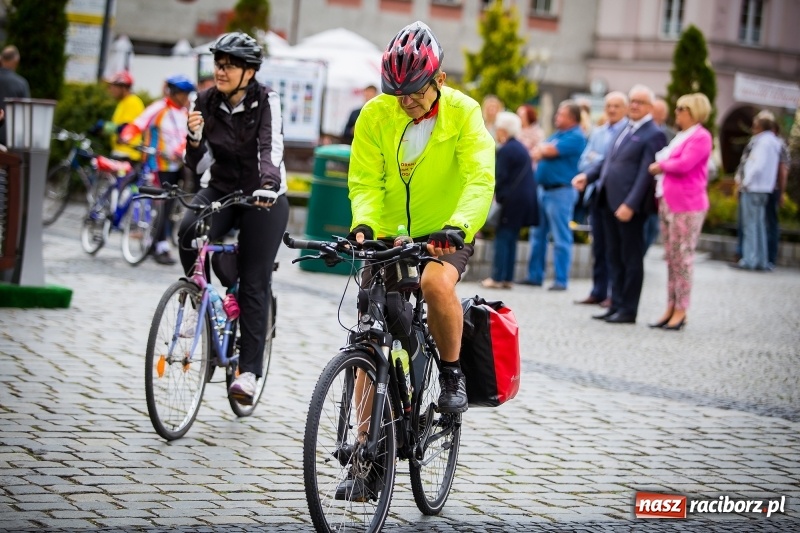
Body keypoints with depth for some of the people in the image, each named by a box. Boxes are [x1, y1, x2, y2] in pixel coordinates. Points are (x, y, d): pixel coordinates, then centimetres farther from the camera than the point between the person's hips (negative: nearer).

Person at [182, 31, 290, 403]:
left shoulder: (266, 101, -13)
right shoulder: (207, 103, -3)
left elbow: (272, 148, -27)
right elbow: (199, 165, -3)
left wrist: (269, 185, -46)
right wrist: (195, 136, -23)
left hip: (263, 197, -3)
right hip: (222, 189, 3)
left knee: (254, 284, -6)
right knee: (190, 231, -29)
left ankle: (249, 370, -2)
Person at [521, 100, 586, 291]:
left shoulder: (576, 137, -10)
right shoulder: (557, 134, 17)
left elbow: (550, 151, -16)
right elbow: (537, 153, 14)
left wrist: (543, 149, 3)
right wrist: (546, 150, -5)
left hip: (561, 191, -9)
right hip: (543, 189, 9)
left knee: (561, 238, -4)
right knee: (538, 234, 12)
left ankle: (561, 280, -2)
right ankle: (535, 275, 18)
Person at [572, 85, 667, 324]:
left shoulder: (653, 134, -9)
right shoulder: (626, 129, 17)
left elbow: (646, 174, -16)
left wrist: (630, 204, -23)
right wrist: (588, 176, 9)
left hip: (629, 205, -8)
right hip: (609, 201, 8)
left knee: (631, 258, 1)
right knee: (614, 257, 12)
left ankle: (628, 310, 7)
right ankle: (616, 305, 19)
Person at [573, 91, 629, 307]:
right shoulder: (597, 133, 19)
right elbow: (584, 163, 14)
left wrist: (598, 160, -9)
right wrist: (600, 163, -6)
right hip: (596, 194, 7)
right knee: (599, 246, 10)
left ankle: (615, 294, 0)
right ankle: (598, 292, 14)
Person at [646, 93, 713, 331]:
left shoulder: (701, 137, -10)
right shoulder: (681, 137, 18)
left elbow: (684, 164, -20)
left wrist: (660, 165, -6)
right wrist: (660, 167, 3)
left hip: (687, 205, -9)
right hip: (668, 202, 9)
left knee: (682, 257, -6)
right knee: (671, 258, 10)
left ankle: (681, 311, -1)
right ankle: (670, 308, 14)